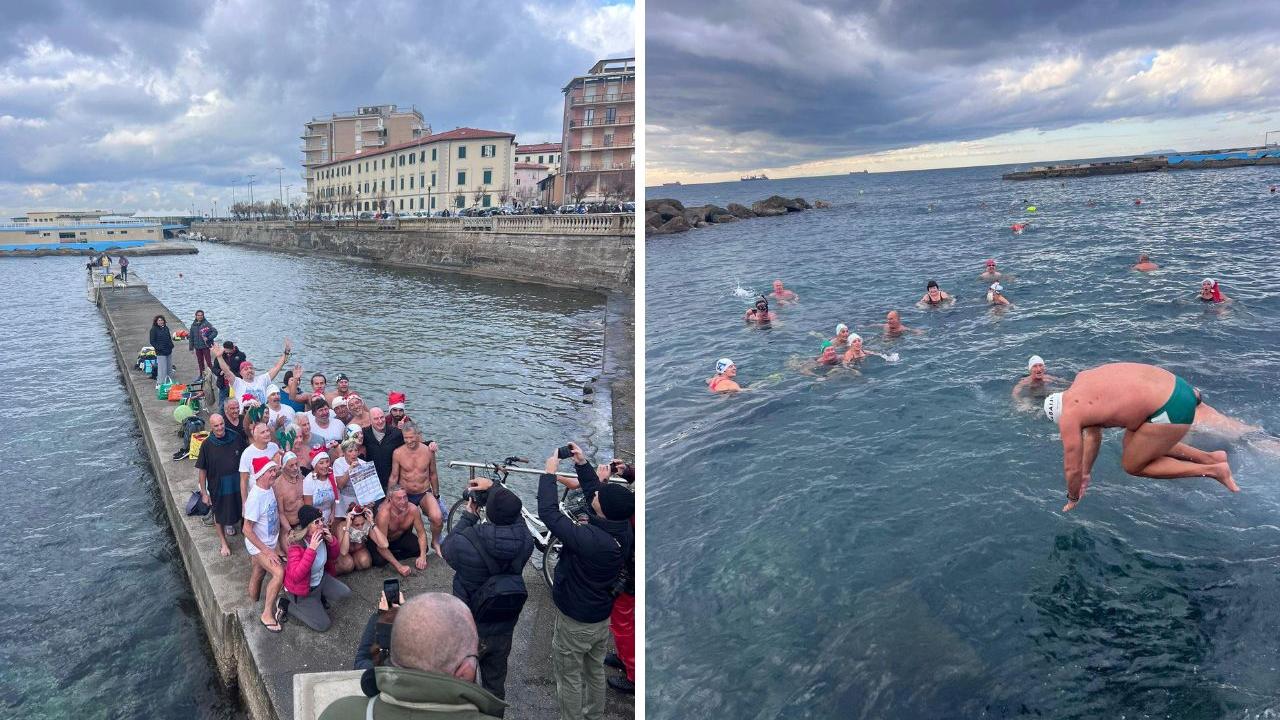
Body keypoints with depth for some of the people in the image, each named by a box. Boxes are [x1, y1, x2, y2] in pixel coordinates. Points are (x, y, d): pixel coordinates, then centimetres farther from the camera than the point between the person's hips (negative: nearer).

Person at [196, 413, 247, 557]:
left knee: (240, 511, 17)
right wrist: (204, 492, -8)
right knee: (219, 516, 16)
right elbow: (202, 470, -9)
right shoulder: (207, 445, -16)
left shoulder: (236, 438, -11)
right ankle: (223, 543, 37)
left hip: (237, 484, 1)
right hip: (217, 487, -1)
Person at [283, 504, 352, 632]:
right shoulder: (296, 545, -32)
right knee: (323, 625, -4)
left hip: (321, 579, 7)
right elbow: (296, 576, -42)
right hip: (303, 589, -7)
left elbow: (334, 556, 2)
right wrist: (311, 549, -45)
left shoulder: (323, 535, -14)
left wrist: (331, 540, -20)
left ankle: (318, 599, 21)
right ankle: (288, 605, 9)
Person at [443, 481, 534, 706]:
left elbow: (446, 549, -9)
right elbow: (513, 513, 0)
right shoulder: (524, 540, -23)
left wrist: (468, 516, -4)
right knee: (496, 681, 27)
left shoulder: (465, 543, -34)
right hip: (504, 627, 3)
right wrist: (494, 487, 7)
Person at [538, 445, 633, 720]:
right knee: (595, 669, 27)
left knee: (569, 676, 15)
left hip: (575, 621, -7)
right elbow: (594, 490, -1)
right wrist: (581, 464, -1)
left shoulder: (589, 539, -39)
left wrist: (549, 472, -22)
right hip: (602, 615, 7)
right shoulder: (625, 531, -16)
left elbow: (548, 512, -32)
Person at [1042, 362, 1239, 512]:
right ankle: (1209, 457, 26)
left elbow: (1072, 468, 0)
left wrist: (1072, 499, 18)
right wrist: (1086, 475, 33)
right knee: (1131, 444, 25)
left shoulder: (1070, 414, -10)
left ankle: (1214, 470, 9)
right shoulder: (1082, 379, 15)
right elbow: (1093, 435, 26)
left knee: (1132, 466, 9)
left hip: (1171, 408, -9)